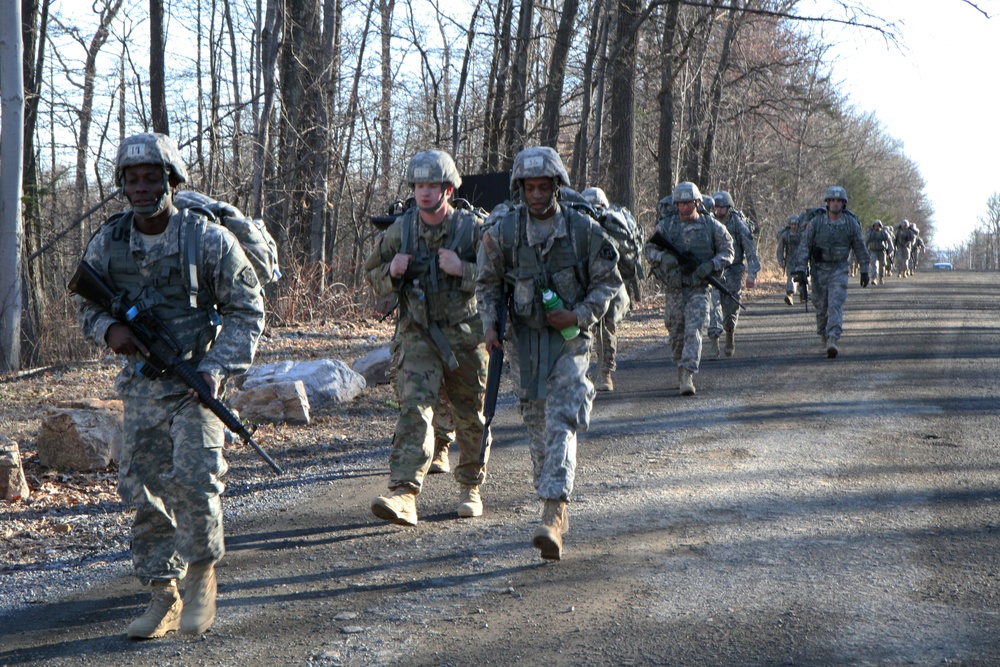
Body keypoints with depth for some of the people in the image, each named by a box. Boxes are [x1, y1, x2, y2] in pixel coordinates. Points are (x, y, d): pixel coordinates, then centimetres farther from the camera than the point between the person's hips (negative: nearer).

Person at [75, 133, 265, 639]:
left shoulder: (209, 241, -9)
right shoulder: (107, 244, 1)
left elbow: (246, 311, -4)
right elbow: (87, 304, 15)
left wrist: (216, 369, -16)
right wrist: (108, 329, -9)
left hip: (194, 384, -4)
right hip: (140, 386, 4)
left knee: (194, 481, -18)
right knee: (143, 492, 4)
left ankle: (202, 574, 8)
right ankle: (163, 597, 16)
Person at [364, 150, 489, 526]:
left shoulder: (474, 229, -3)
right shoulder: (400, 230, 3)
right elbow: (374, 279, 12)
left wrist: (462, 270, -19)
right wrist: (392, 272, -10)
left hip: (465, 336, 0)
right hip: (418, 336, 0)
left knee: (471, 418, 11)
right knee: (414, 410, -16)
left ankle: (471, 488, 31)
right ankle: (404, 494, -26)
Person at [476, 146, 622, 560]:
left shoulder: (582, 229, -3)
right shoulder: (503, 231, 1)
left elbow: (608, 279, 2)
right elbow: (488, 283, 10)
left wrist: (581, 315, -12)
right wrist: (490, 324, -5)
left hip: (569, 339, -3)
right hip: (524, 339, 3)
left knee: (562, 423, -15)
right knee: (537, 425, 10)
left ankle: (552, 516, -22)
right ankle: (558, 507, 27)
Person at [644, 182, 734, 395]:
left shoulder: (711, 225, 0)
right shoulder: (665, 225, 1)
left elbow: (727, 251, 5)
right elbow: (648, 249, 6)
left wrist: (711, 265, -14)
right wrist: (663, 257, -16)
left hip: (699, 288, -2)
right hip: (674, 288, 2)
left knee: (693, 331, -14)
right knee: (676, 332, 9)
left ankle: (687, 376, -20)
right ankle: (681, 366, 33)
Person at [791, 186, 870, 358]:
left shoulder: (851, 223, -6)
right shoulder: (816, 222, -10)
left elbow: (860, 247, 5)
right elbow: (804, 245, -9)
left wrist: (865, 271, 8)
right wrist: (800, 269, -17)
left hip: (839, 270, -1)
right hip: (819, 268, 1)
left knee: (836, 304, -16)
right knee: (821, 306, 9)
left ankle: (832, 340, -26)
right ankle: (823, 337, 31)